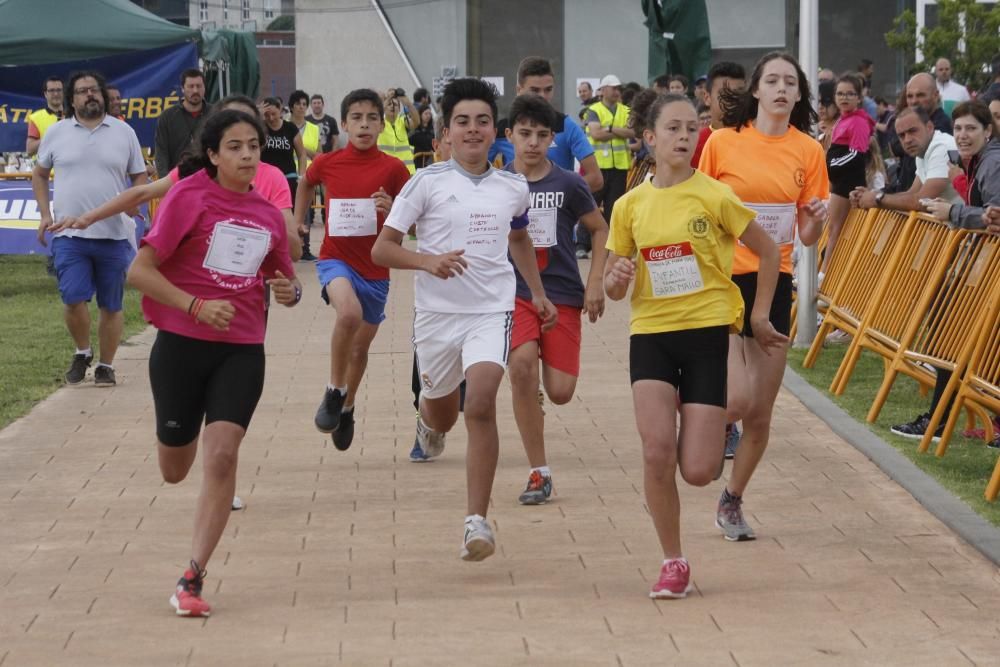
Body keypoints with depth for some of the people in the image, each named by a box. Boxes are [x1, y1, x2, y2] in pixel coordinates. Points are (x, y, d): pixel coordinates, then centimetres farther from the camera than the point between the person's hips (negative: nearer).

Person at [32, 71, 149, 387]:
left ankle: (106, 365, 19)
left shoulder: (123, 133, 6)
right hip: (69, 234, 0)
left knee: (111, 306, 5)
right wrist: (45, 214, 5)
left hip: (114, 234, 0)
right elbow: (40, 174, 16)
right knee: (73, 299, -10)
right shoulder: (57, 133, 6)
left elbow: (140, 177, 12)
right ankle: (82, 352, 15)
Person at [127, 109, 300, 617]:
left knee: (222, 456, -15)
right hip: (181, 345, -2)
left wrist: (290, 291, -2)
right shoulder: (189, 195, -7)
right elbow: (140, 270, -11)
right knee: (174, 471, 10)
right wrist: (197, 306, -22)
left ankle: (192, 578, -11)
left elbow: (285, 278, 23)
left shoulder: (268, 214, 8)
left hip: (241, 351, 2)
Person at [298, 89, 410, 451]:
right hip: (336, 260, -2)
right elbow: (306, 184, 21)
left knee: (360, 347, 14)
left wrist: (393, 210, -22)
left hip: (375, 269, 2)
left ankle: (346, 409, 40)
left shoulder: (393, 168, -6)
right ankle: (334, 392, -14)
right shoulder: (327, 163, -3)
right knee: (349, 312, -33)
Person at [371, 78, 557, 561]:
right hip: (437, 312, 0)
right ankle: (429, 422, 58)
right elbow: (382, 249, -6)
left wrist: (538, 293, 26)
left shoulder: (514, 188, 5)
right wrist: (428, 260, -22)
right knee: (442, 413, 17)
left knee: (481, 404, -21)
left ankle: (477, 520, -19)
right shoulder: (427, 182, -5)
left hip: (492, 310, 0)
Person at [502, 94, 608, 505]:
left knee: (560, 392, -7)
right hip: (514, 292, 0)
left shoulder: (568, 185, -2)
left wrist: (595, 284, 2)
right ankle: (539, 473, -17)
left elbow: (600, 230, 9)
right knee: (521, 363, -27)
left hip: (562, 294, 0)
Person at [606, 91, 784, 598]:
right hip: (651, 333, 2)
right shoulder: (630, 206, 5)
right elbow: (614, 286, 12)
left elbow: (768, 252, 6)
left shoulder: (714, 196, -5)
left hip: (708, 332, -2)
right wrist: (616, 279, -11)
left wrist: (759, 317, 5)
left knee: (698, 472, -7)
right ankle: (673, 563, 1)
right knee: (656, 450, -18)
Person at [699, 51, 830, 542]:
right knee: (738, 400, -18)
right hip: (724, 280, -3)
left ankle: (731, 502, 25)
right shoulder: (722, 142, -5)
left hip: (774, 284, 3)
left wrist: (817, 219, -15)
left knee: (761, 412, 6)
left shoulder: (808, 150, 3)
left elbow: (808, 236, 7)